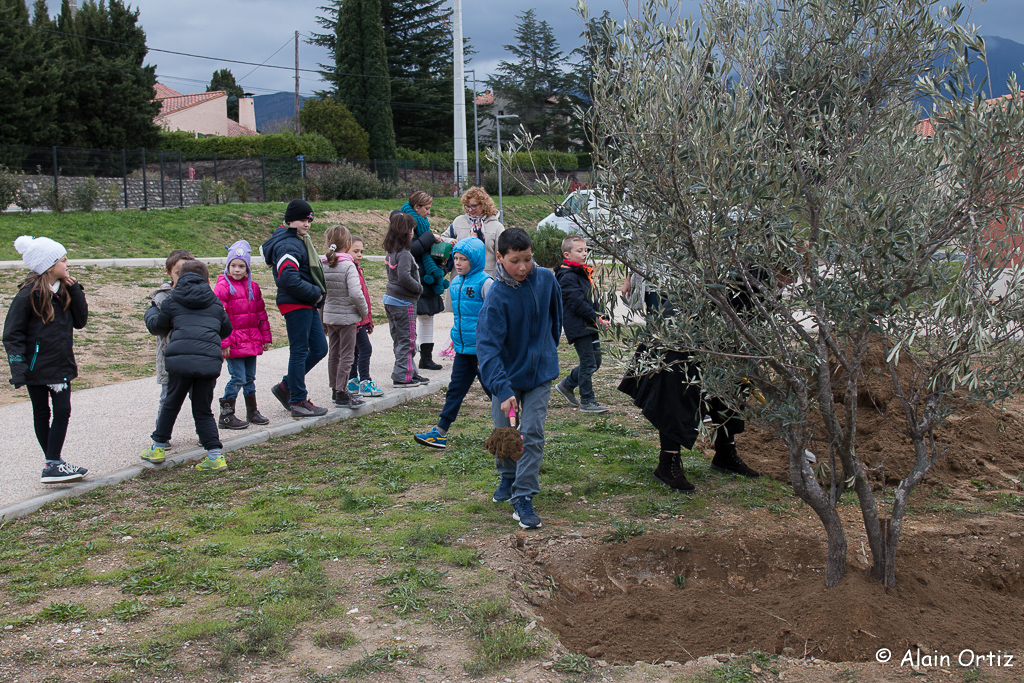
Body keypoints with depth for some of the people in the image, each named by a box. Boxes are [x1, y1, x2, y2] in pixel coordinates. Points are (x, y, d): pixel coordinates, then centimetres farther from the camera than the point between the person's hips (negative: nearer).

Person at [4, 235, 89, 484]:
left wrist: (75, 291, -8)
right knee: (42, 414, 8)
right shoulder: (28, 295, -15)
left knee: (63, 411, -2)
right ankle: (52, 464, 16)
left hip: (61, 365, 5)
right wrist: (18, 368, -19)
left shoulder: (65, 290, 3)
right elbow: (12, 334, -12)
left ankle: (54, 463, 4)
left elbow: (80, 321, 1)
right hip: (36, 367, -5)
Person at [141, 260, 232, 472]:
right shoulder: (215, 302, 19)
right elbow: (226, 330, 28)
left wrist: (151, 311, 47)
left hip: (180, 359, -1)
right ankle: (215, 454, 3)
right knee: (203, 410, 11)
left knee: (171, 404, 16)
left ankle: (158, 448, 27)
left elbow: (157, 326, 26)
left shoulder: (172, 300, 14)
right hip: (210, 360, 1)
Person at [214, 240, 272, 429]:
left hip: (252, 342, 6)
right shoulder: (222, 287, -9)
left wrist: (265, 337, 17)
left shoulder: (253, 287, 11)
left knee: (250, 378, 14)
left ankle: (252, 412, 25)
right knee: (238, 378, -8)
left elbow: (261, 313, 18)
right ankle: (226, 415, 1)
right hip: (234, 343, -6)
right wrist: (223, 342, -17)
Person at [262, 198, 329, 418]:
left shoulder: (300, 240, 17)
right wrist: (315, 293, -16)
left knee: (319, 348, 13)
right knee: (299, 351, -3)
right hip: (295, 305, -10)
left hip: (307, 305, 10)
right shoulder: (287, 245, -15)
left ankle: (286, 387, 22)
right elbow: (289, 279, -25)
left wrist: (316, 297, 12)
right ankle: (298, 402, 6)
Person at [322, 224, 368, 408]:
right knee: (346, 355, 1)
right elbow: (356, 294, -24)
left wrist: (322, 319, 15)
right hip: (347, 317, -6)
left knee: (333, 353, 16)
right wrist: (364, 312, -7)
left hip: (329, 316, 6)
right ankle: (341, 394, 3)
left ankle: (336, 390, 26)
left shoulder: (323, 265, 1)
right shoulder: (348, 266, -18)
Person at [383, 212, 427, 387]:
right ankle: (402, 377, 3)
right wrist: (419, 287, -14)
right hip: (403, 302, -9)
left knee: (399, 339, 14)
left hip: (390, 299, 9)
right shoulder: (404, 254, -19)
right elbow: (404, 277, -28)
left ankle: (410, 373, 23)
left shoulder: (390, 252, 8)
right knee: (407, 340, 0)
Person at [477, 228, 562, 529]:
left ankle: (523, 497, 1)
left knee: (532, 434, -6)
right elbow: (487, 346, -28)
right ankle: (508, 477, 38)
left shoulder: (546, 279, -10)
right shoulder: (497, 297, -22)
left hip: (539, 372, 1)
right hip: (506, 374, -1)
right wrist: (503, 390, -37)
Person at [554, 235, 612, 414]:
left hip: (589, 326, 10)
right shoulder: (567, 277, -15)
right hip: (578, 326, -10)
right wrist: (598, 319, -18)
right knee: (588, 363, -6)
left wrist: (599, 319, 10)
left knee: (595, 361, 14)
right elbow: (578, 303, -21)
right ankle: (587, 402, 6)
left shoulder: (584, 273, 15)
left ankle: (566, 385, 29)